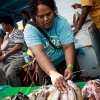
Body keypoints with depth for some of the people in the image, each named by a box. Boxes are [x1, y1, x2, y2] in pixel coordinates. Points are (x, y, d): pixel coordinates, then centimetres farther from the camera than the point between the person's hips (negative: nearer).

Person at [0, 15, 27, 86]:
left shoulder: (17, 32, -2)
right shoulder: (6, 36, 23)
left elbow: (19, 46, -14)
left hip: (17, 58, -8)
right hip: (6, 60, 8)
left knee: (9, 74, -30)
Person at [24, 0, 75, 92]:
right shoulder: (30, 29, -26)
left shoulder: (62, 22, -22)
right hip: (44, 66, 1)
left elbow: (68, 47, -25)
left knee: (69, 86, 5)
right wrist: (53, 74, -54)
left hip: (63, 62, 0)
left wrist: (70, 67, -43)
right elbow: (39, 53, -39)